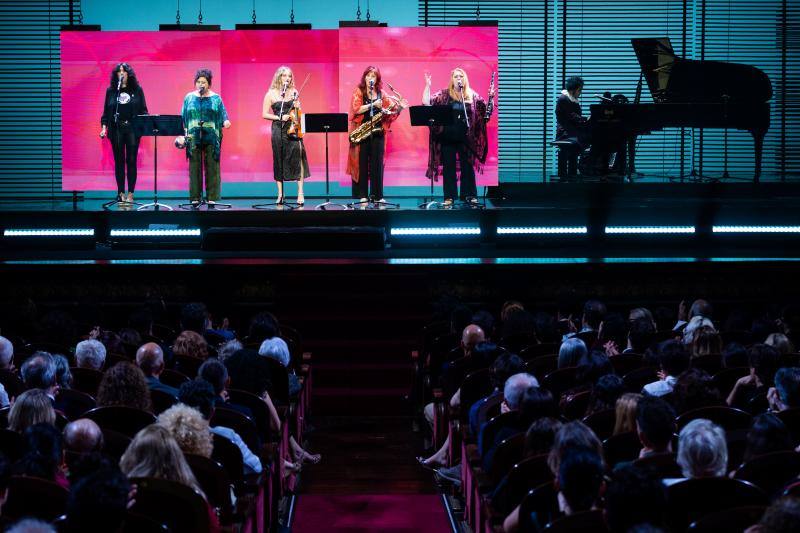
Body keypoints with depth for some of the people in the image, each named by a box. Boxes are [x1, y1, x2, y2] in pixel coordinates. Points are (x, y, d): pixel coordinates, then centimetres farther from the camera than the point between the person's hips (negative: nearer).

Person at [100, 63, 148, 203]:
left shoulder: (137, 90, 5)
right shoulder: (111, 90, 8)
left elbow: (143, 110, 6)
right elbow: (106, 111, 9)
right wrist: (104, 127, -2)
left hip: (132, 129, -1)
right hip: (116, 130, 1)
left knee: (131, 161, -1)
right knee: (119, 161, 4)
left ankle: (130, 193, 3)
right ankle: (120, 193, 8)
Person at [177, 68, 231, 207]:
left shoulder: (216, 98, 6)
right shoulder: (189, 98, 9)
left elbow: (223, 117, 5)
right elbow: (183, 118, 11)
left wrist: (226, 122, -17)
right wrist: (182, 136, 3)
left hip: (211, 138, -1)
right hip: (193, 138, 1)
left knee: (212, 168, -1)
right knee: (194, 168, 1)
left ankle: (212, 199, 4)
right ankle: (195, 198, 6)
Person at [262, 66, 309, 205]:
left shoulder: (294, 92, 10)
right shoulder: (271, 94, 3)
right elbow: (265, 114, 1)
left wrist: (297, 107, -3)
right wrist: (280, 118, -11)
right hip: (278, 130, -1)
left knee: (298, 156, -15)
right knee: (279, 160, 2)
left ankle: (300, 193, -14)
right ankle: (280, 194, 9)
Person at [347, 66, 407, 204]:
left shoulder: (381, 94, 10)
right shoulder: (358, 91, 1)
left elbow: (391, 110, 5)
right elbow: (356, 109, -12)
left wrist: (399, 107, -14)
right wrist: (373, 105, -19)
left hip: (377, 132, 3)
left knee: (377, 163, 3)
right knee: (362, 163, -1)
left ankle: (377, 195, 8)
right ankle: (362, 195, 3)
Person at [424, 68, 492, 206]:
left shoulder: (472, 96, 6)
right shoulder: (444, 95, 3)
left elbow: (486, 110, 7)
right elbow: (426, 102, -5)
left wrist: (490, 98, -8)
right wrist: (428, 85, -12)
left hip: (466, 137, 1)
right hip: (448, 137, -1)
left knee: (467, 166, 5)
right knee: (448, 166, 3)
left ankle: (469, 194, 13)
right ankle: (449, 196, 8)